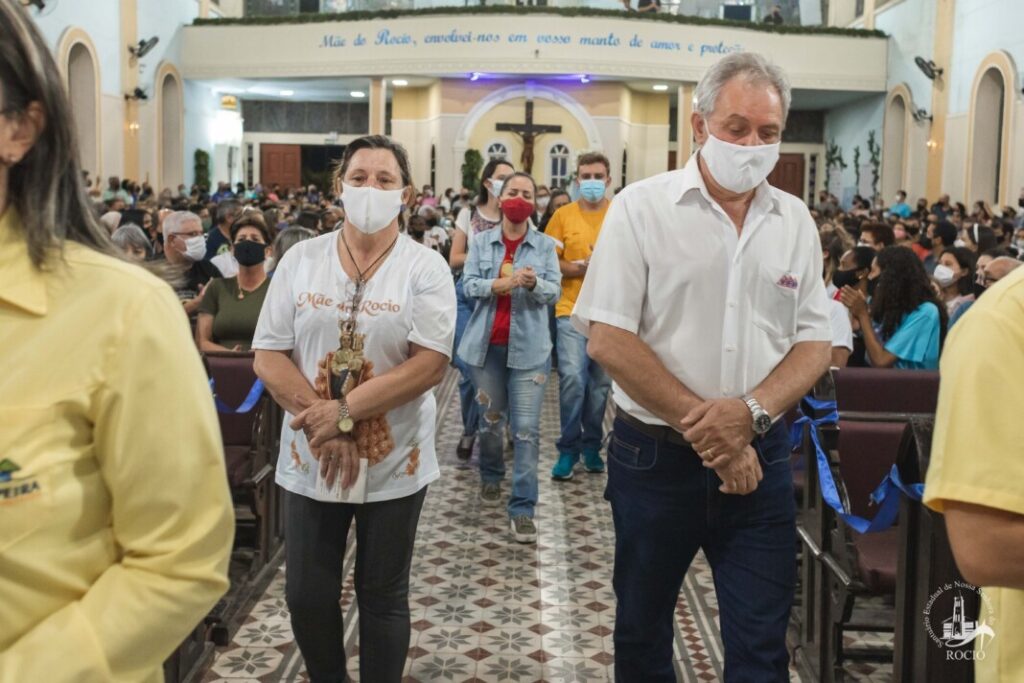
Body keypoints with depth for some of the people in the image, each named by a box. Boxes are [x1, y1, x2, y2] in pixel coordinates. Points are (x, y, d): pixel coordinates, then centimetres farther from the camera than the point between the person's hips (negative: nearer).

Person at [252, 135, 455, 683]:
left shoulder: (425, 267, -6)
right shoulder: (301, 259, 1)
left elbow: (430, 364, -15)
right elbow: (269, 356, -2)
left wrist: (345, 411, -20)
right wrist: (320, 420, -15)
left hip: (393, 461, -2)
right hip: (310, 458, 2)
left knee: (382, 596, 12)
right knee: (306, 596, 11)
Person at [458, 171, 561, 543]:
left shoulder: (545, 245, 3)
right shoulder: (480, 242, 5)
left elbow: (555, 291, -5)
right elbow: (468, 284, -6)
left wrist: (534, 283, -27)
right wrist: (502, 282, -23)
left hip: (528, 346, -2)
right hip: (487, 343, 2)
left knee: (526, 429, -7)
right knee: (490, 419, 16)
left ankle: (523, 508, -4)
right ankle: (491, 477, 41)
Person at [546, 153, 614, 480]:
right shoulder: (563, 215, 2)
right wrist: (584, 268, -14)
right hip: (572, 310, -1)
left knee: (601, 382, 9)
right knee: (572, 377, -11)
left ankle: (591, 446, 25)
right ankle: (569, 448, 5)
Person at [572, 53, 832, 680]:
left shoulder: (795, 220, 5)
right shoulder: (642, 207, -6)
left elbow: (815, 342, 5)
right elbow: (608, 339, -12)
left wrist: (750, 410, -15)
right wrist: (704, 424, -14)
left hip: (759, 458, 2)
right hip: (655, 457, -2)